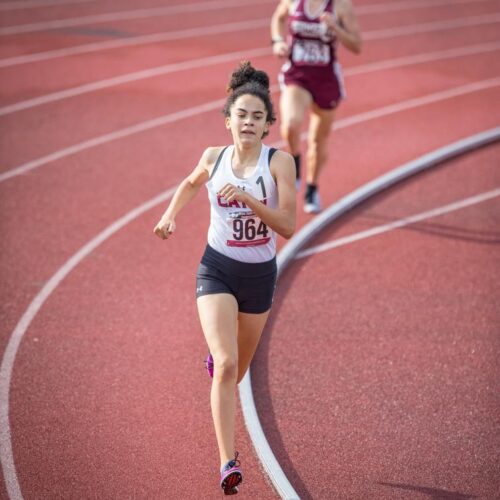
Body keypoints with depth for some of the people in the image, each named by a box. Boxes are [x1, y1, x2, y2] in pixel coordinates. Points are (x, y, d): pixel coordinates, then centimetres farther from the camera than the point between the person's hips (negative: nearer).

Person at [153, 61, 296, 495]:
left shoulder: (279, 162, -12)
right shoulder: (214, 158, -4)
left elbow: (288, 226, -18)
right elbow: (190, 184, 21)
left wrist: (248, 199, -28)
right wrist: (170, 215, 6)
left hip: (260, 274, 1)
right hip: (217, 268, -1)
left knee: (238, 369, 19)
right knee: (227, 365, -18)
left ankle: (216, 357, 59)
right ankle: (228, 461, -20)